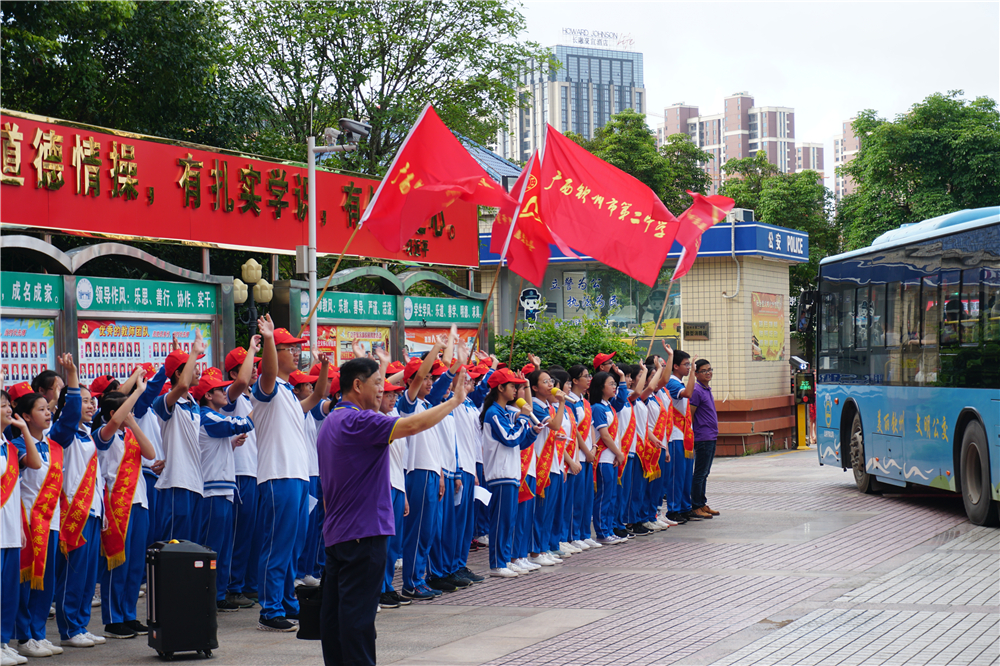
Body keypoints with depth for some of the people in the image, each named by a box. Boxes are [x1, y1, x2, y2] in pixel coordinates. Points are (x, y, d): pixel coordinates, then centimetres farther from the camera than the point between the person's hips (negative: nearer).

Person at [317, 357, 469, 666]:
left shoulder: (332, 421, 16)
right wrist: (455, 400, -17)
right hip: (362, 531, -10)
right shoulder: (357, 421, -17)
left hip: (336, 532, 10)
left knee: (336, 608, 11)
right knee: (358, 611, -7)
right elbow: (412, 425, -26)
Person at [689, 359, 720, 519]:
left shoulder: (707, 390, 15)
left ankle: (703, 504, 20)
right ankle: (695, 507, -2)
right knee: (700, 474, -5)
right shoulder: (696, 391, -14)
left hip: (711, 438, 9)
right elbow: (690, 415, -16)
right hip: (703, 438, -9)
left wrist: (713, 432, 18)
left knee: (704, 473, 14)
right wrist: (696, 431, -11)